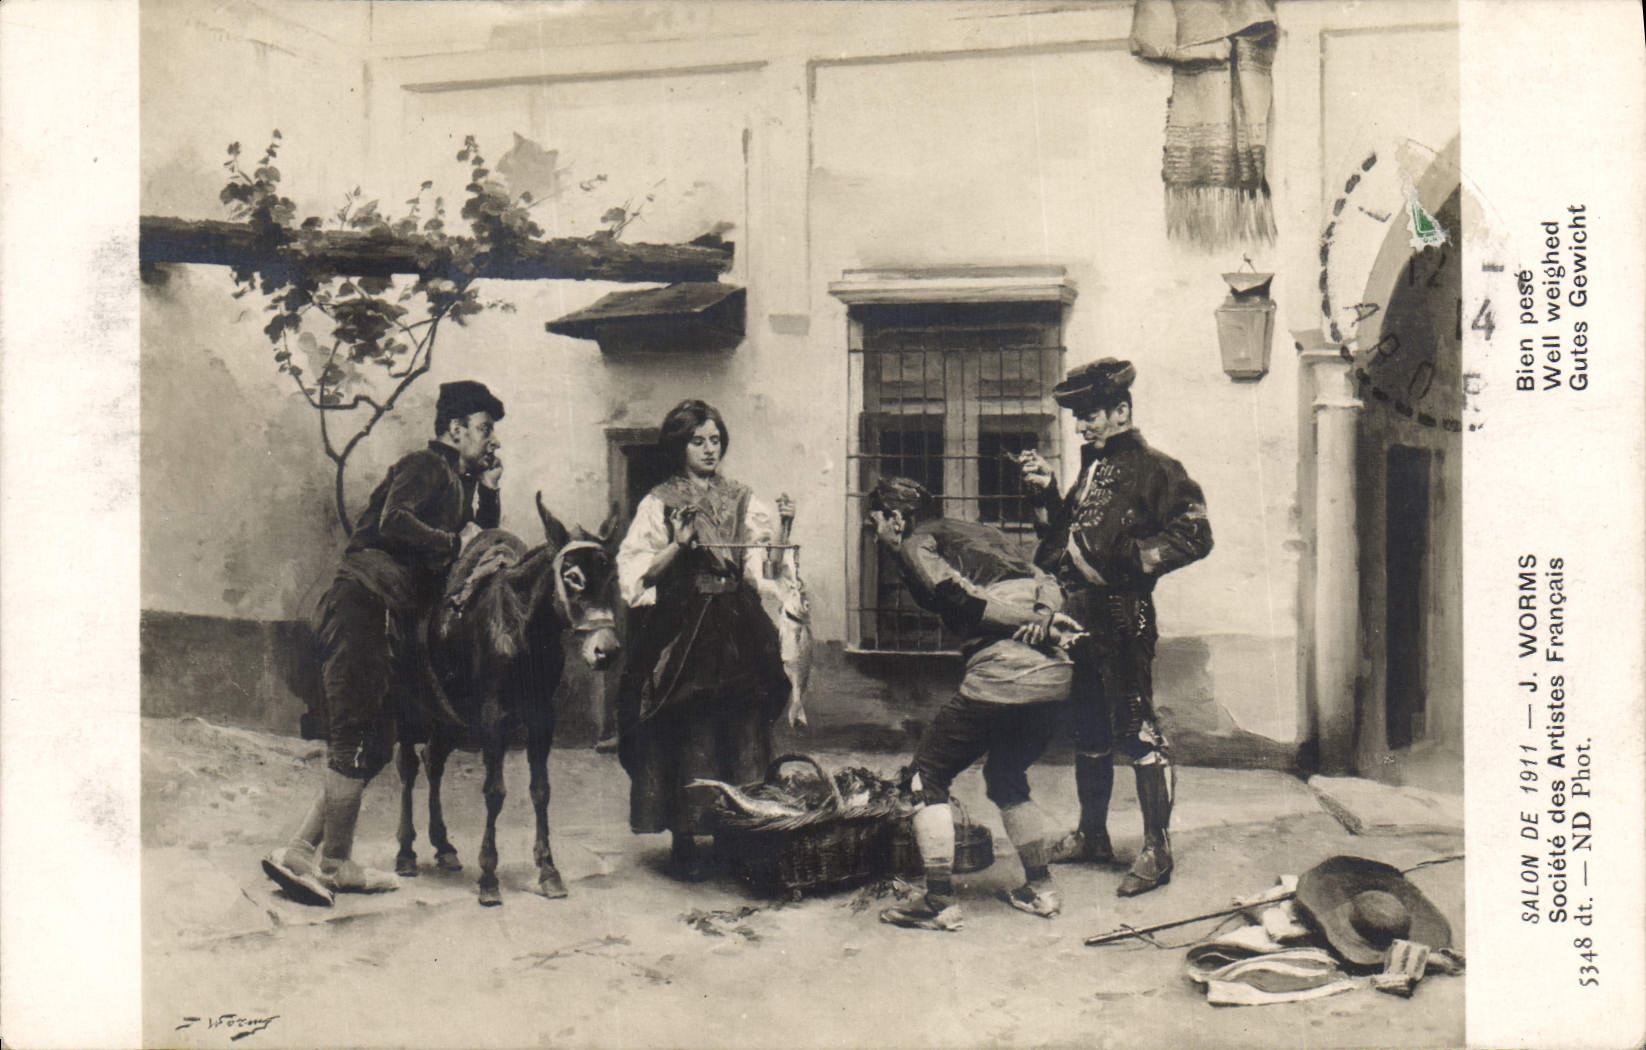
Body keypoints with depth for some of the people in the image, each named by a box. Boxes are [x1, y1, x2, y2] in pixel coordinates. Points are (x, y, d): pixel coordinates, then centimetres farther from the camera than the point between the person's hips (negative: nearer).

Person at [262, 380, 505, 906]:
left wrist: (488, 491, 10)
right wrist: (455, 542, -13)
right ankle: (334, 862, 0)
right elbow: (394, 522, -23)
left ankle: (300, 852, 16)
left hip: (396, 620, 10)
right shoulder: (425, 466, -6)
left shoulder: (459, 480, 22)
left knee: (371, 744, 11)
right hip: (365, 606, -10)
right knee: (358, 741, -8)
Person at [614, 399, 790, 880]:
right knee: (691, 733, -6)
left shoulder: (743, 500, 14)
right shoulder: (659, 503, 4)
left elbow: (758, 572, 12)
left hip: (737, 630, 3)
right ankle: (687, 838, 1)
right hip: (683, 630, -3)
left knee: (742, 730, 0)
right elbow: (638, 573, -3)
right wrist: (679, 545, -14)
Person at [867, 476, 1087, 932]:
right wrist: (1044, 617, -6)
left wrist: (1039, 621, -7)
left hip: (1000, 673, -7)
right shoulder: (983, 532, 27)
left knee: (928, 777, 8)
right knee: (1006, 778, 28)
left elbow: (966, 599, -10)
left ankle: (940, 903, 6)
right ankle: (1040, 889, 30)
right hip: (1055, 672, 8)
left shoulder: (916, 546, 6)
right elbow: (1045, 583, 13)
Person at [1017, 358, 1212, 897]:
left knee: (1137, 731, -4)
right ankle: (1091, 835, 29)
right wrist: (1045, 494, 7)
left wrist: (1127, 560, -20)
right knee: (1088, 732, 16)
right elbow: (1064, 537, 22)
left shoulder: (1154, 469, -7)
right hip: (1079, 618, 8)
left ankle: (1157, 850, 3)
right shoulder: (1092, 467, 17)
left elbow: (1194, 535, -14)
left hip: (1123, 621, -8)